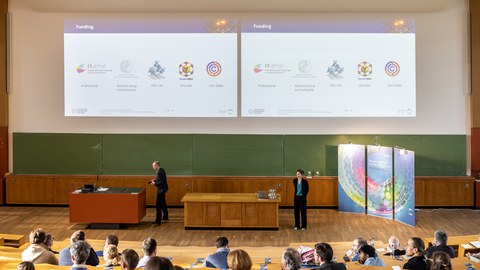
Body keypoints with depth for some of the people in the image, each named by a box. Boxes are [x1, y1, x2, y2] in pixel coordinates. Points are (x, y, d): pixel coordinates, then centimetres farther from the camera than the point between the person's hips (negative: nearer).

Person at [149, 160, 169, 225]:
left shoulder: (159, 172, -22)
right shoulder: (161, 170, 9)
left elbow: (161, 182, -25)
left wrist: (154, 183, -14)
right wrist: (155, 180, 8)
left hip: (161, 190, -11)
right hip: (163, 189, 11)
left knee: (158, 205, -10)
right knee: (163, 203, 24)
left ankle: (158, 221, -10)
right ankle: (165, 216, 38)